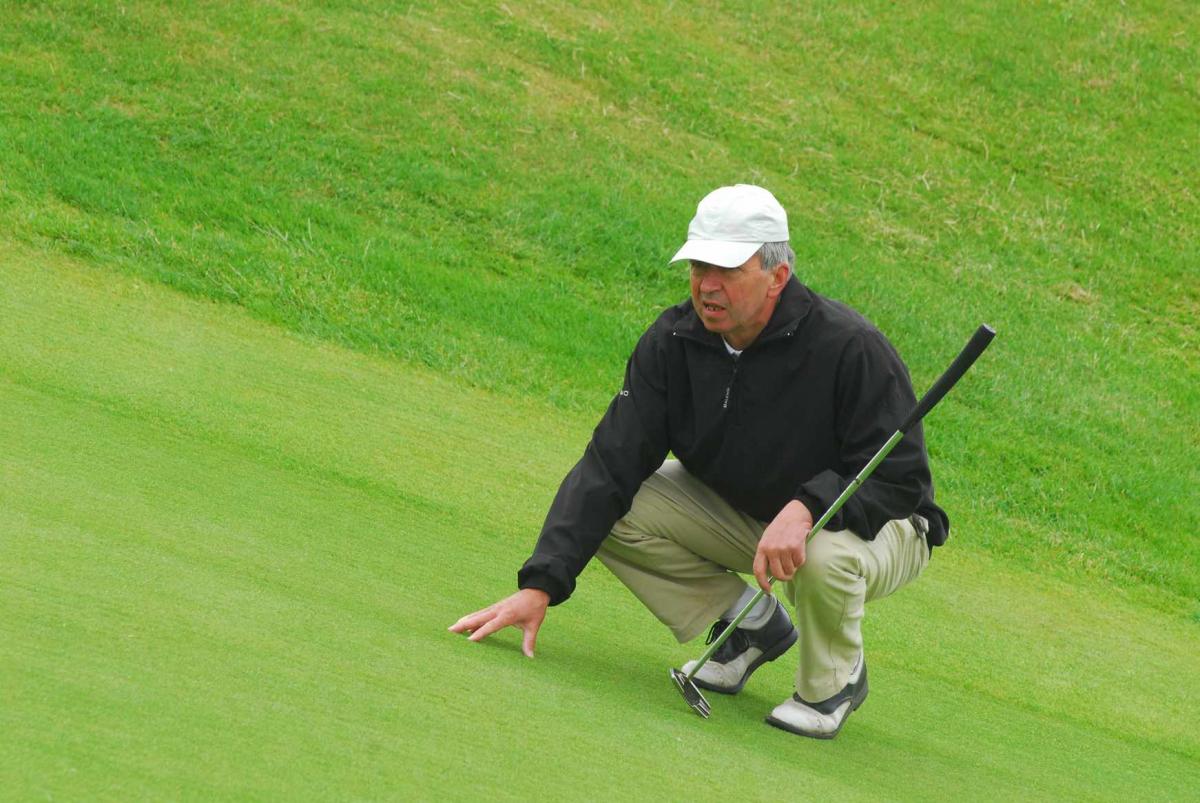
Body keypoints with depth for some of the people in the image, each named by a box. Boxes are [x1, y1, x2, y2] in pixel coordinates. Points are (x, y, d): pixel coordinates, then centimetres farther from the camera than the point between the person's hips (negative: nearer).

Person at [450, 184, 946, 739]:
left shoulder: (851, 349, -28)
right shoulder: (674, 343, -15)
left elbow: (900, 478, -26)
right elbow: (610, 467, -17)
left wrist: (805, 506, -45)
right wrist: (539, 586, -26)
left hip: (874, 523, -5)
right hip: (740, 510, 5)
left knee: (826, 557, -40)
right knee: (614, 509, -14)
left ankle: (838, 676, -4)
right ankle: (752, 626, 6)